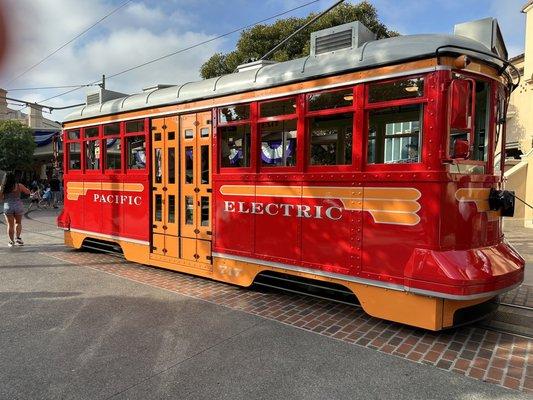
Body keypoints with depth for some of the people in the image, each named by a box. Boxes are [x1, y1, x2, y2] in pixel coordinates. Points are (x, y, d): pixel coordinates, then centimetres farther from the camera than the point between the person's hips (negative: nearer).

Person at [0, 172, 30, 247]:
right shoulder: (19, 186, -6)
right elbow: (28, 192, 6)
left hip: (8, 207, 0)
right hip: (18, 206, 0)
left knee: (10, 225, 11)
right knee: (18, 223, 20)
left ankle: (11, 241, 16)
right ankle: (17, 237, 6)